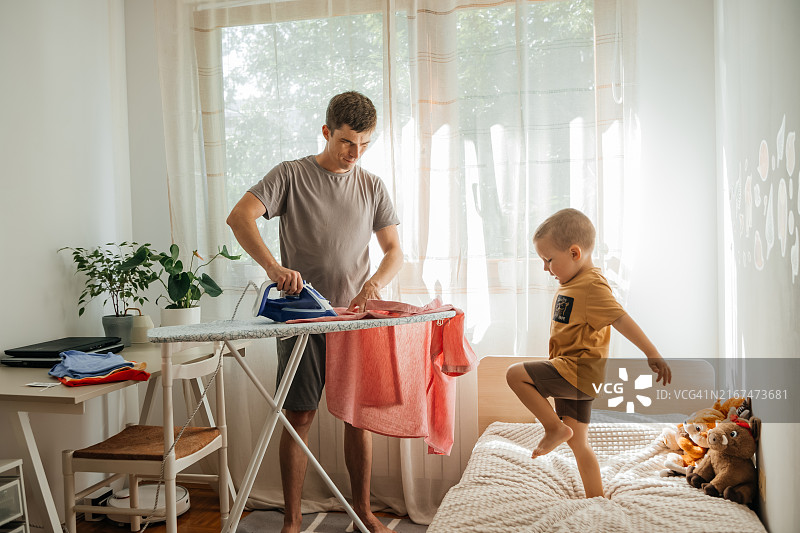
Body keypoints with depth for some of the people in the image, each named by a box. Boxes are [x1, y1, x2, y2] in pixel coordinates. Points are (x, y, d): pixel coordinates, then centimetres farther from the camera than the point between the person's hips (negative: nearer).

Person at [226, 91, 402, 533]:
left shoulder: (373, 187, 10)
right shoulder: (291, 175, -1)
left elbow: (394, 250, 8)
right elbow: (239, 217, -14)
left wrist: (376, 282, -14)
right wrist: (273, 267, -30)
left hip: (354, 318, 3)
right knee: (299, 417, 0)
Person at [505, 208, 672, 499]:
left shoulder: (591, 285, -16)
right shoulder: (572, 284, 15)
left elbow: (622, 320, -22)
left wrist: (653, 356, -24)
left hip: (578, 373, -10)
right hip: (576, 378, 10)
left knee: (515, 374, -17)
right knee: (578, 443, 14)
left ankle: (555, 428, -6)